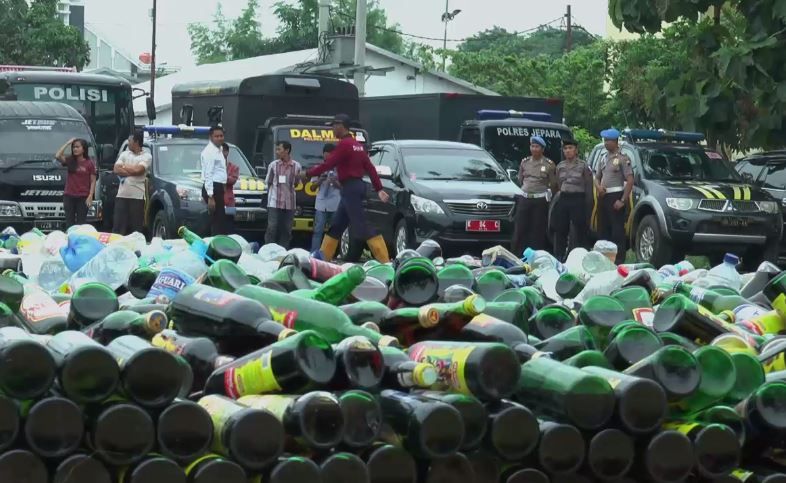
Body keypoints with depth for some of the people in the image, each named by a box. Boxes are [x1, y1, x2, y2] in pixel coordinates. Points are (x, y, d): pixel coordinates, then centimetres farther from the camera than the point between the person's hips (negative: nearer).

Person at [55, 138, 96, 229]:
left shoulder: (89, 163, -1)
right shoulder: (69, 160, 6)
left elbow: (93, 181, -1)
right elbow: (58, 156, -11)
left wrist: (90, 196, -11)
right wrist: (67, 143, -7)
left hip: (83, 197, -3)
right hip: (69, 196, 3)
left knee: (81, 223, 2)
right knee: (69, 223, 3)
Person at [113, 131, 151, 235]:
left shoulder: (146, 156, 1)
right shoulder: (124, 154, 14)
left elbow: (138, 170, -14)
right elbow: (116, 170, 1)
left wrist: (124, 167, 1)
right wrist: (132, 172, -8)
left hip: (137, 196, -4)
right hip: (122, 195, 4)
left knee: (136, 228, -1)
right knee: (118, 227, 1)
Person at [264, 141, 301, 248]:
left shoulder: (296, 166, 2)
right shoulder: (273, 165, 1)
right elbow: (268, 183, 9)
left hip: (290, 203, 2)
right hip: (274, 202, -2)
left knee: (286, 230, 5)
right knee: (272, 228, -6)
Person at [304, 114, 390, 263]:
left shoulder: (344, 144, -14)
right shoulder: (357, 145, 15)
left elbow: (328, 164, -16)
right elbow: (370, 167, 13)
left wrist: (308, 174, -5)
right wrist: (379, 189, 11)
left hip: (351, 188, -10)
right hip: (355, 187, 10)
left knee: (361, 226, -11)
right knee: (336, 225, 15)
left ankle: (384, 260, -15)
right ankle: (323, 257, 21)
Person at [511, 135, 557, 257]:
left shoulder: (549, 164, -4)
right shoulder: (524, 162, 7)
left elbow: (553, 184, 2)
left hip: (540, 200, -3)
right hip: (524, 198, 3)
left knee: (538, 230, -1)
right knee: (520, 228, 1)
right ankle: (517, 255, 5)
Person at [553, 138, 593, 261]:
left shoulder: (583, 165, -1)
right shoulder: (560, 166, 12)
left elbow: (589, 185, -1)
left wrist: (588, 203, -5)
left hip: (578, 200, -4)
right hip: (563, 199, 4)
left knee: (579, 230, -3)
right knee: (560, 230, 6)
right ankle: (559, 257, 13)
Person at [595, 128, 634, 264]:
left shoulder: (622, 158, -6)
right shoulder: (603, 157, 16)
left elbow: (630, 180, -11)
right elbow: (597, 177, 23)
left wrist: (622, 200, -17)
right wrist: (598, 186, -1)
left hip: (615, 196, -8)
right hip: (603, 197, 8)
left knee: (618, 230, -9)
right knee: (604, 229, 11)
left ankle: (619, 260, -10)